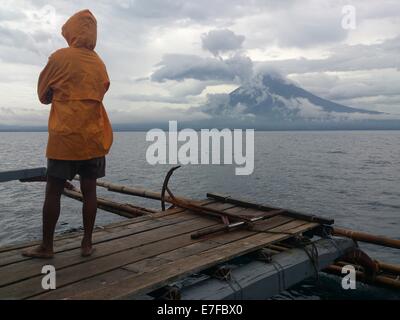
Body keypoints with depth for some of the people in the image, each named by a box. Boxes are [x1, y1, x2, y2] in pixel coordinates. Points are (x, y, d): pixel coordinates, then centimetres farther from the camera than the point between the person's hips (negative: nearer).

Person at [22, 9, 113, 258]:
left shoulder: (60, 57, -3)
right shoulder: (100, 64, 10)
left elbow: (43, 96, 6)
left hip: (65, 137, -4)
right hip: (94, 138, 4)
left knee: (53, 191, 4)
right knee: (89, 190, 7)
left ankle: (47, 246, 10)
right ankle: (87, 243, 11)